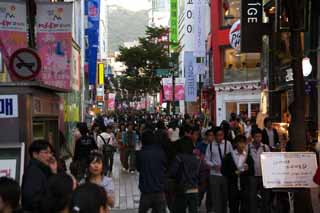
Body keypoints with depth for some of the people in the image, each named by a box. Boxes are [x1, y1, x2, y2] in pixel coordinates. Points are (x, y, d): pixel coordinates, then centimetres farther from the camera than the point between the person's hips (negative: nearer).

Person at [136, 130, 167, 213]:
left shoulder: (140, 154, -7)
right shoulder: (160, 151, -6)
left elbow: (138, 168, 7)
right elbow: (165, 165, 8)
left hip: (146, 190, 0)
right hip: (160, 190, 0)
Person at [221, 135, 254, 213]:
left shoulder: (249, 157, 7)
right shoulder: (229, 157, 4)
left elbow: (252, 173, 6)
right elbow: (223, 170, 2)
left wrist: (247, 169, -15)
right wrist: (234, 173, -12)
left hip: (245, 187, 0)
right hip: (233, 187, 0)